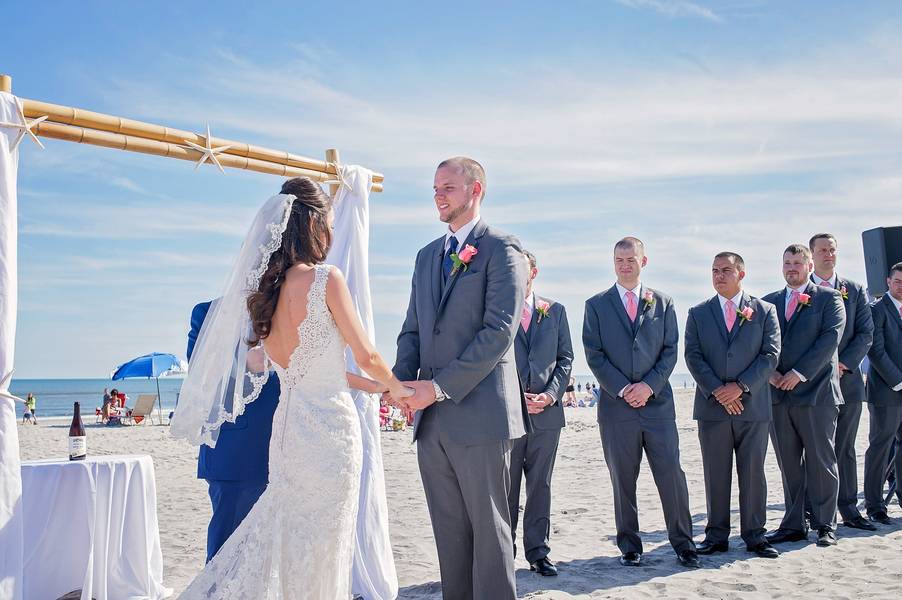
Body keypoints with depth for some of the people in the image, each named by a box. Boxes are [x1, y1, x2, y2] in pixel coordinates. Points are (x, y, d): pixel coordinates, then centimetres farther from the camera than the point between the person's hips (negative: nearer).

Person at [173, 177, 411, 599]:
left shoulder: (265, 287, 7)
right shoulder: (325, 279, -14)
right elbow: (366, 355, -9)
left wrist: (366, 385, 23)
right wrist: (395, 386, 11)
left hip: (288, 426, 7)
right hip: (329, 427, -7)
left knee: (282, 539, 19)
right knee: (319, 551, 5)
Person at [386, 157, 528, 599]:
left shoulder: (501, 249, -5)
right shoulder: (427, 255, 18)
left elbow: (500, 331, -14)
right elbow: (413, 329, 17)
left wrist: (440, 386, -17)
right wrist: (402, 381, -2)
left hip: (478, 415, -6)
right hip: (431, 420, 7)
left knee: (489, 529, 3)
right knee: (449, 531, 12)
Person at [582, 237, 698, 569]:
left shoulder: (663, 303, 10)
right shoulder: (596, 305, 7)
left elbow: (670, 350, 5)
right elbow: (594, 355, 0)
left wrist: (650, 385, -9)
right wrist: (623, 389, -9)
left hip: (658, 402, 1)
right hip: (616, 405, 0)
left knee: (672, 475, -2)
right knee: (622, 480, 5)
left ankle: (683, 543, 11)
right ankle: (629, 546, 15)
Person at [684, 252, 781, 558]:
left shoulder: (764, 311, 6)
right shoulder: (698, 313, 8)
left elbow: (770, 354, -2)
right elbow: (693, 357, 0)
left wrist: (741, 387, -13)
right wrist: (717, 391, -12)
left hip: (753, 405, -1)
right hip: (712, 407, 1)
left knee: (753, 473, 5)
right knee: (715, 475, 5)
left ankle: (754, 536, 15)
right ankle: (717, 536, 13)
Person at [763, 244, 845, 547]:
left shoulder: (829, 298, 3)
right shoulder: (769, 302, 15)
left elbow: (830, 338, -8)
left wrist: (799, 373, -14)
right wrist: (769, 372, -6)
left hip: (816, 391, -4)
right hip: (778, 394, 4)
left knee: (821, 462, 2)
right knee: (788, 464, 8)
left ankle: (825, 525, 11)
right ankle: (793, 525, 15)